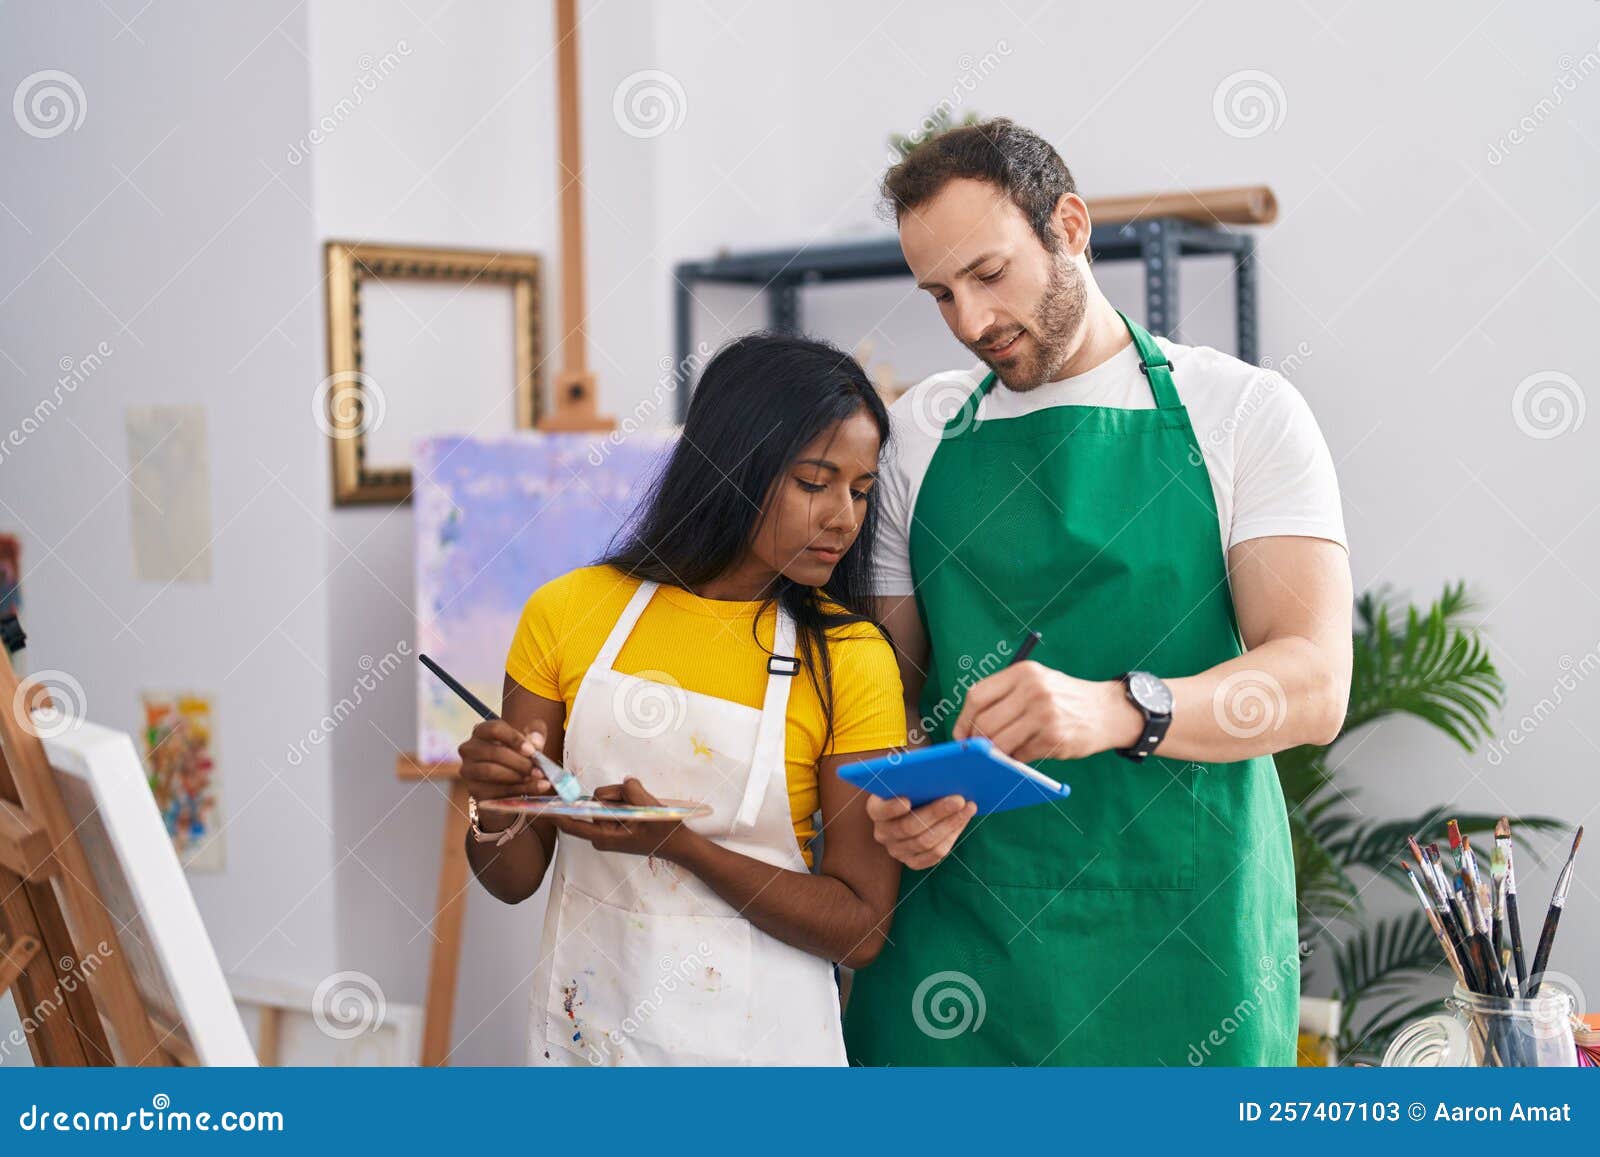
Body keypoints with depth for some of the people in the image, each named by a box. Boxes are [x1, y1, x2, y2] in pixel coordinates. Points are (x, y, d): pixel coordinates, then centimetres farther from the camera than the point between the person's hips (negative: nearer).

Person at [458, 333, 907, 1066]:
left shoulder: (849, 656, -10)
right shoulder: (570, 614, -5)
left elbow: (860, 927, -12)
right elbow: (516, 879, 1)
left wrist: (676, 842, -24)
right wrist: (494, 808, -21)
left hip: (756, 1034, -1)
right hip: (584, 1026, 2)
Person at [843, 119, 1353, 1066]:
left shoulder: (1240, 409, 0)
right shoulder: (920, 432, 13)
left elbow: (1312, 684, -10)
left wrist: (1117, 709, -29)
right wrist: (900, 800, -7)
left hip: (1179, 927, -2)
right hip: (955, 907, 3)